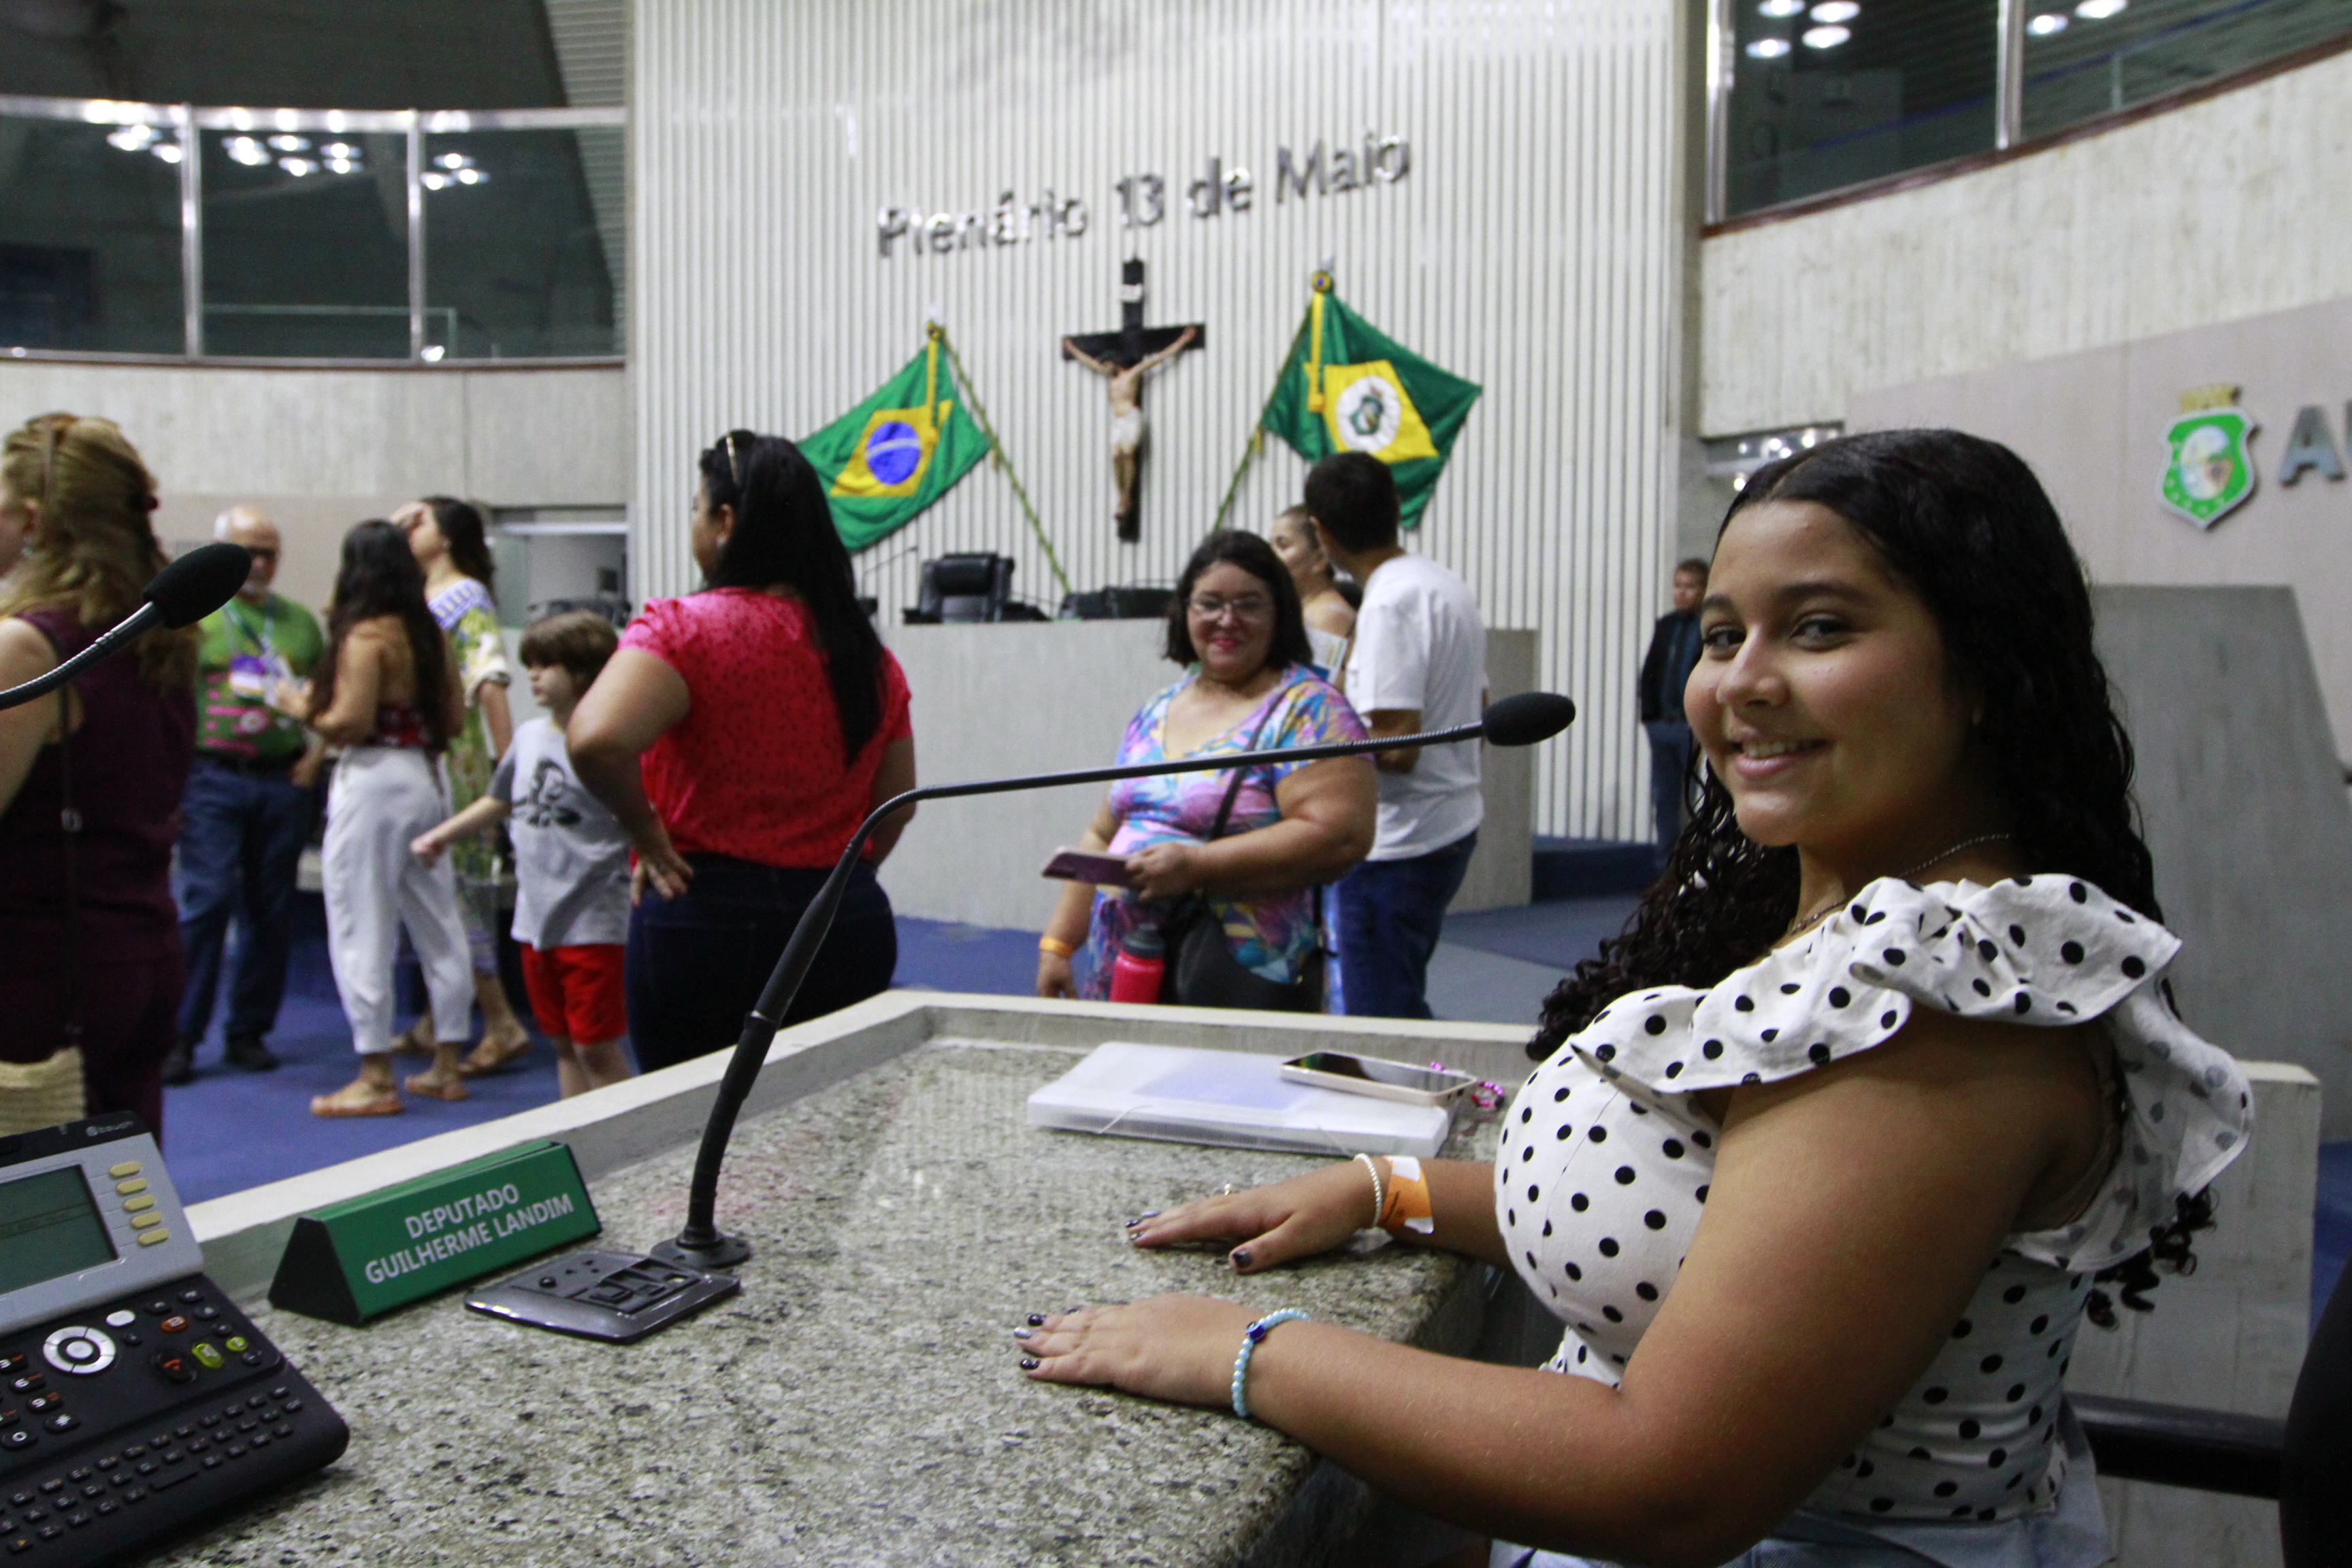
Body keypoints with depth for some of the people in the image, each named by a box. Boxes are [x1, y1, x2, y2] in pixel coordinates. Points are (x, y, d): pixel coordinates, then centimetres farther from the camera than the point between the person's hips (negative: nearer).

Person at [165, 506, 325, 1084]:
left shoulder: (300, 620, 15)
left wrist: (316, 753, 2)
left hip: (285, 780, 4)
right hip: (214, 778, -3)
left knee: (272, 911, 6)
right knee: (205, 903, -7)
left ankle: (250, 1030, 16)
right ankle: (181, 1035, 0)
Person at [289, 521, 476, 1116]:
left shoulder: (366, 636, -12)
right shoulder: (429, 632, 9)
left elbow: (351, 723, -18)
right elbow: (454, 717, 11)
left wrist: (303, 709, -1)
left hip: (375, 782, -8)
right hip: (428, 779, 8)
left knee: (363, 933, 0)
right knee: (438, 927, 11)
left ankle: (375, 1078, 5)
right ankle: (447, 1066, 20)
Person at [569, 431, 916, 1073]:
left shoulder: (684, 629, -11)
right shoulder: (867, 652, 6)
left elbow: (595, 742, -27)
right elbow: (896, 806, 12)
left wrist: (649, 836, -11)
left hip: (708, 925, -4)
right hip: (851, 928, 5)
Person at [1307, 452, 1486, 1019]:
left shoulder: (1389, 602, -19)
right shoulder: (1451, 586, 11)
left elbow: (1396, 747, -24)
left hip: (1399, 845, -10)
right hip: (1454, 824, 10)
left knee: (1381, 1022, -1)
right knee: (1404, 1011, 21)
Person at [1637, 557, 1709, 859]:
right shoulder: (1665, 625, 13)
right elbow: (1649, 671, 14)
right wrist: (1649, 714, 6)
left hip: (1695, 728, -6)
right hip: (1662, 725, 6)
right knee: (1663, 797, 10)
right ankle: (1666, 855, 18)